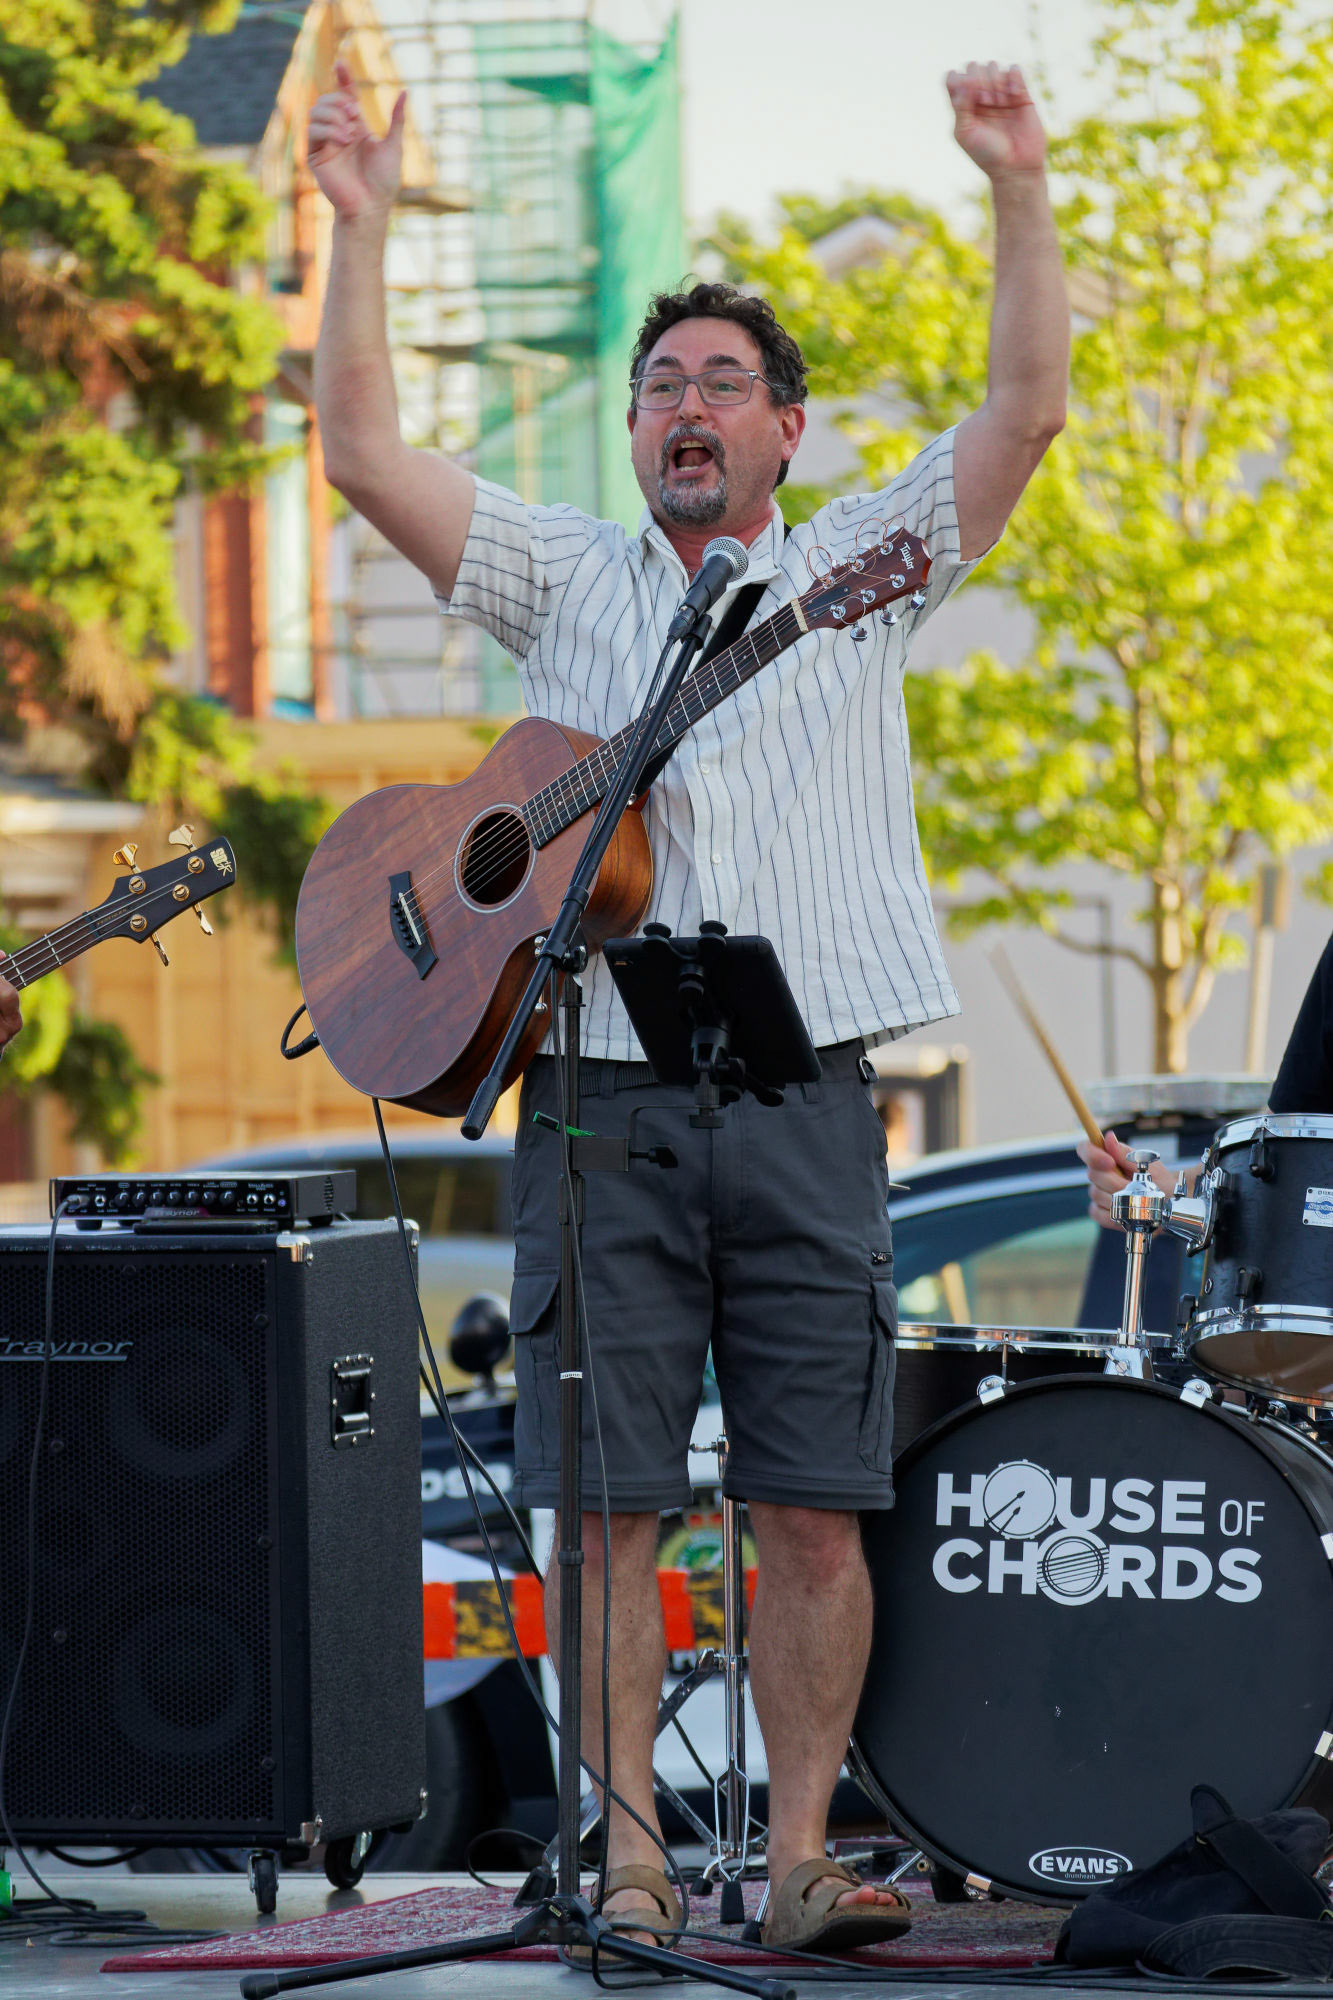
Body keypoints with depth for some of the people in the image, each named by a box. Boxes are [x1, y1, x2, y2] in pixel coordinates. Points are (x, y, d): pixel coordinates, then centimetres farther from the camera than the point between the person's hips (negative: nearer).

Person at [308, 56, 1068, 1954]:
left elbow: (1026, 410, 2)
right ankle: (628, 1851, 5)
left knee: (816, 1503, -2)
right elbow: (364, 451, 5)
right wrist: (363, 232, -1)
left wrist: (1020, 194, -7)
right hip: (601, 1089, 0)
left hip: (804, 1093, 0)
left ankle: (802, 1854, 5)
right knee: (606, 1497, -2)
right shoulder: (561, 576, 15)